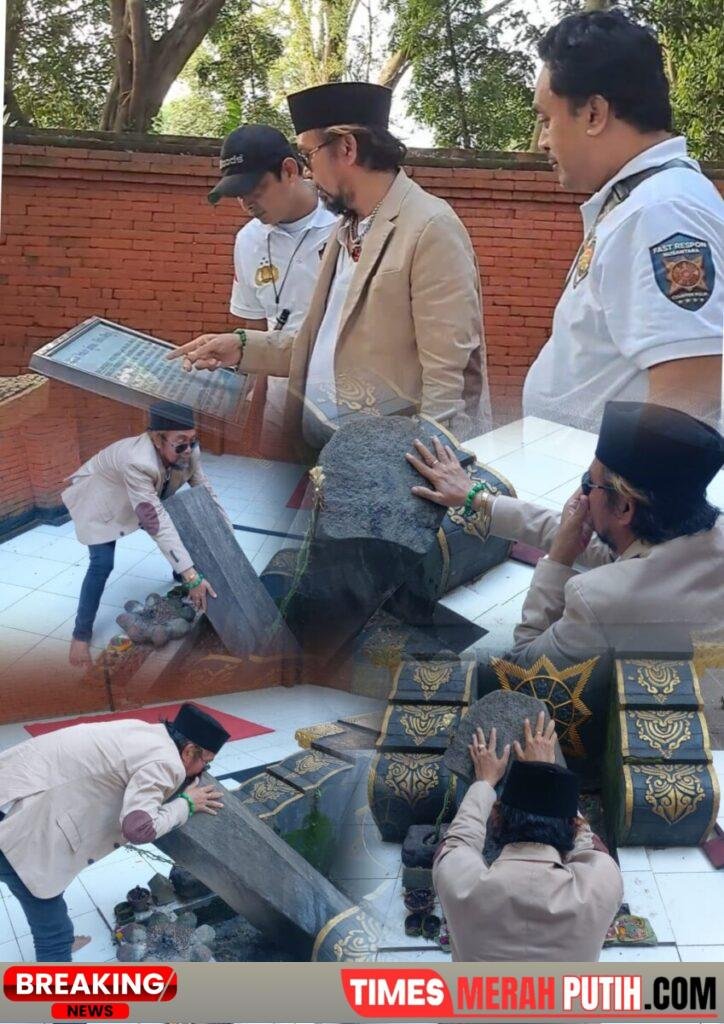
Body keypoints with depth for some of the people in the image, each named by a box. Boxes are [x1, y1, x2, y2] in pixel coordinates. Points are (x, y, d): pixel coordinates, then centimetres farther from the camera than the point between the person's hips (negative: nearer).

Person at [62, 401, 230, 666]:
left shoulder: (187, 451, -27)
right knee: (102, 563, -18)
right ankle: (81, 634, -2)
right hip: (100, 499, -6)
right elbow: (157, 523, -45)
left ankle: (179, 577, 38)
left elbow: (204, 490, -9)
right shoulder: (137, 462, -46)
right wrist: (192, 576, -45)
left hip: (142, 497, 7)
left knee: (181, 530, 6)